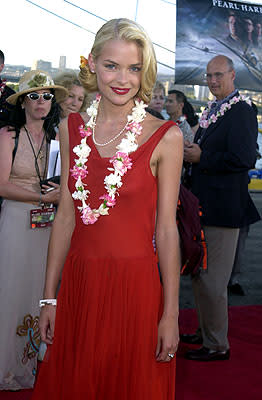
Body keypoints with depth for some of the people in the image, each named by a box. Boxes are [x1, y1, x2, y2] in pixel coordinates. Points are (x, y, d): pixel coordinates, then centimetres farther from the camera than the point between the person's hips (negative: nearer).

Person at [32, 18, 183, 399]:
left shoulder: (165, 137, -7)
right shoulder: (72, 128, 4)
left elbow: (167, 229, -7)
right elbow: (66, 215, 6)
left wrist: (170, 314, -8)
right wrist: (50, 297, 6)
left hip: (136, 286, -3)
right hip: (79, 284, 4)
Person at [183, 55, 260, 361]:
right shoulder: (212, 110, 15)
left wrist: (201, 158, -18)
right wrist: (191, 154, 6)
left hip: (223, 207, -10)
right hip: (203, 205, 10)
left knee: (212, 280, -3)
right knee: (198, 273, 20)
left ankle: (217, 345, 11)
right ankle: (204, 332, 35)